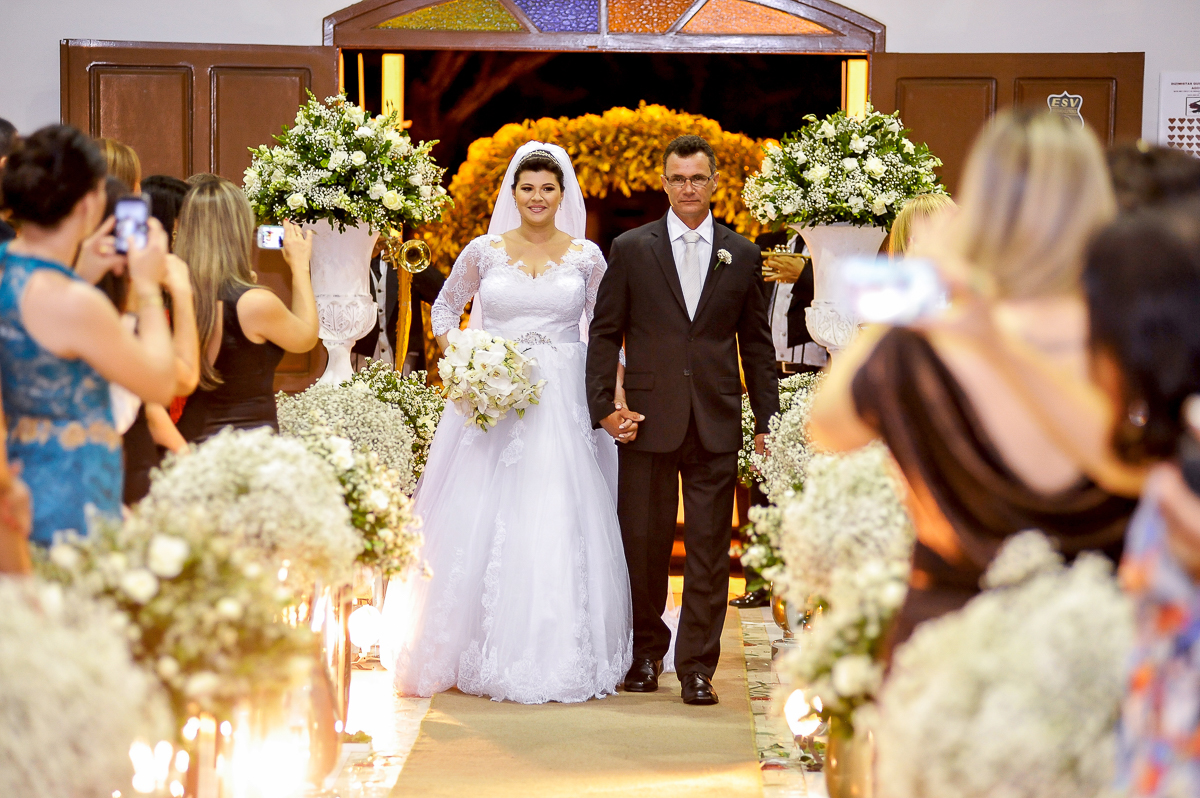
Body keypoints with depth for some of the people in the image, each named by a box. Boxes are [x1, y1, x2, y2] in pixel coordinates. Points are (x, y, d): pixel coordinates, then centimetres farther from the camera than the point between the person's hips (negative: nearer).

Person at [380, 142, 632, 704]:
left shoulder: (586, 256, 5)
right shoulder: (484, 252, 5)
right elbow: (444, 310, 17)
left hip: (563, 405, 0)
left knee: (558, 527, -3)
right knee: (481, 525, 0)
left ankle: (557, 656, 6)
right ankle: (480, 654, 10)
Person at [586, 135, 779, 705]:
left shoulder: (743, 255, 9)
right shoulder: (631, 249, 5)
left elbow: (756, 344, 11)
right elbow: (604, 333, 5)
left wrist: (767, 421, 7)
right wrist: (604, 406, -5)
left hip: (716, 423, 1)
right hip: (648, 421, -1)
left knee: (709, 550, 1)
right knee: (643, 544, 6)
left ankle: (697, 668, 7)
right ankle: (647, 652, 25)